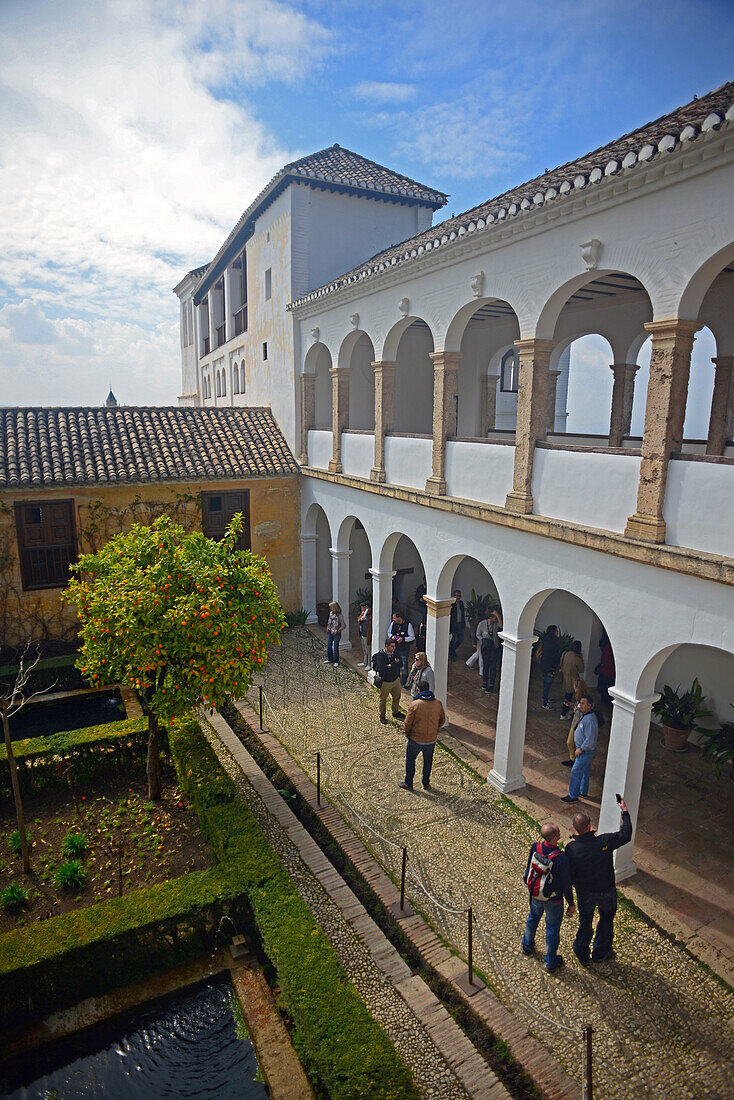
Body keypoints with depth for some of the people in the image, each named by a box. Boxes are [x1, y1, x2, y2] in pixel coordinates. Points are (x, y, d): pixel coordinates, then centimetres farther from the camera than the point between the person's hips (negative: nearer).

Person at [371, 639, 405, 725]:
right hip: (385, 682, -6)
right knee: (383, 700, 12)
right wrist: (394, 665, -22)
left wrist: (390, 665, -19)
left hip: (396, 680, 6)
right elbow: (383, 669, -32)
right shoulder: (380, 656, -24)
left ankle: (395, 712, 46)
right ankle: (382, 716, 32)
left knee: (397, 697, 22)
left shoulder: (394, 653, -4)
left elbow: (399, 664, -5)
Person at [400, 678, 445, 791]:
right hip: (431, 739, 3)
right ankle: (426, 784, 36)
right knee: (428, 761, 23)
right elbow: (442, 720, 6)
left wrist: (407, 734, 5)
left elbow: (408, 724, -14)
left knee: (410, 760, 18)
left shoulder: (414, 704, -20)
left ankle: (408, 783, 30)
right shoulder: (438, 704, -8)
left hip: (416, 739, -3)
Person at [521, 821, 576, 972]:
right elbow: (566, 884, -21)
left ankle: (527, 946, 52)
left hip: (535, 894, 5)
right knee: (552, 928, 18)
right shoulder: (561, 858, -35)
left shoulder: (535, 847, -20)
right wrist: (571, 904, -3)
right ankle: (551, 962, 38)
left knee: (533, 918, 29)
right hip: (553, 900, -4)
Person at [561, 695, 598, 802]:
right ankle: (583, 791, 38)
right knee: (584, 771, 22)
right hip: (583, 749, 10)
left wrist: (580, 750, -20)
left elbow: (590, 740, -29)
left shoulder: (590, 720, -29)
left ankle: (573, 796, 9)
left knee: (576, 772, -1)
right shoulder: (585, 715, 2)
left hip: (586, 751, -10)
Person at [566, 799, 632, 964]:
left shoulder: (571, 849, -27)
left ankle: (582, 955, 39)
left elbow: (569, 875, -13)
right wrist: (625, 811, -3)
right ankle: (600, 953, 42)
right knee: (606, 919, 27)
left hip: (584, 892, 1)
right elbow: (626, 835, -14)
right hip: (606, 892, -1)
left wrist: (574, 883, 10)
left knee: (585, 922, 24)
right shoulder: (605, 841, -32)